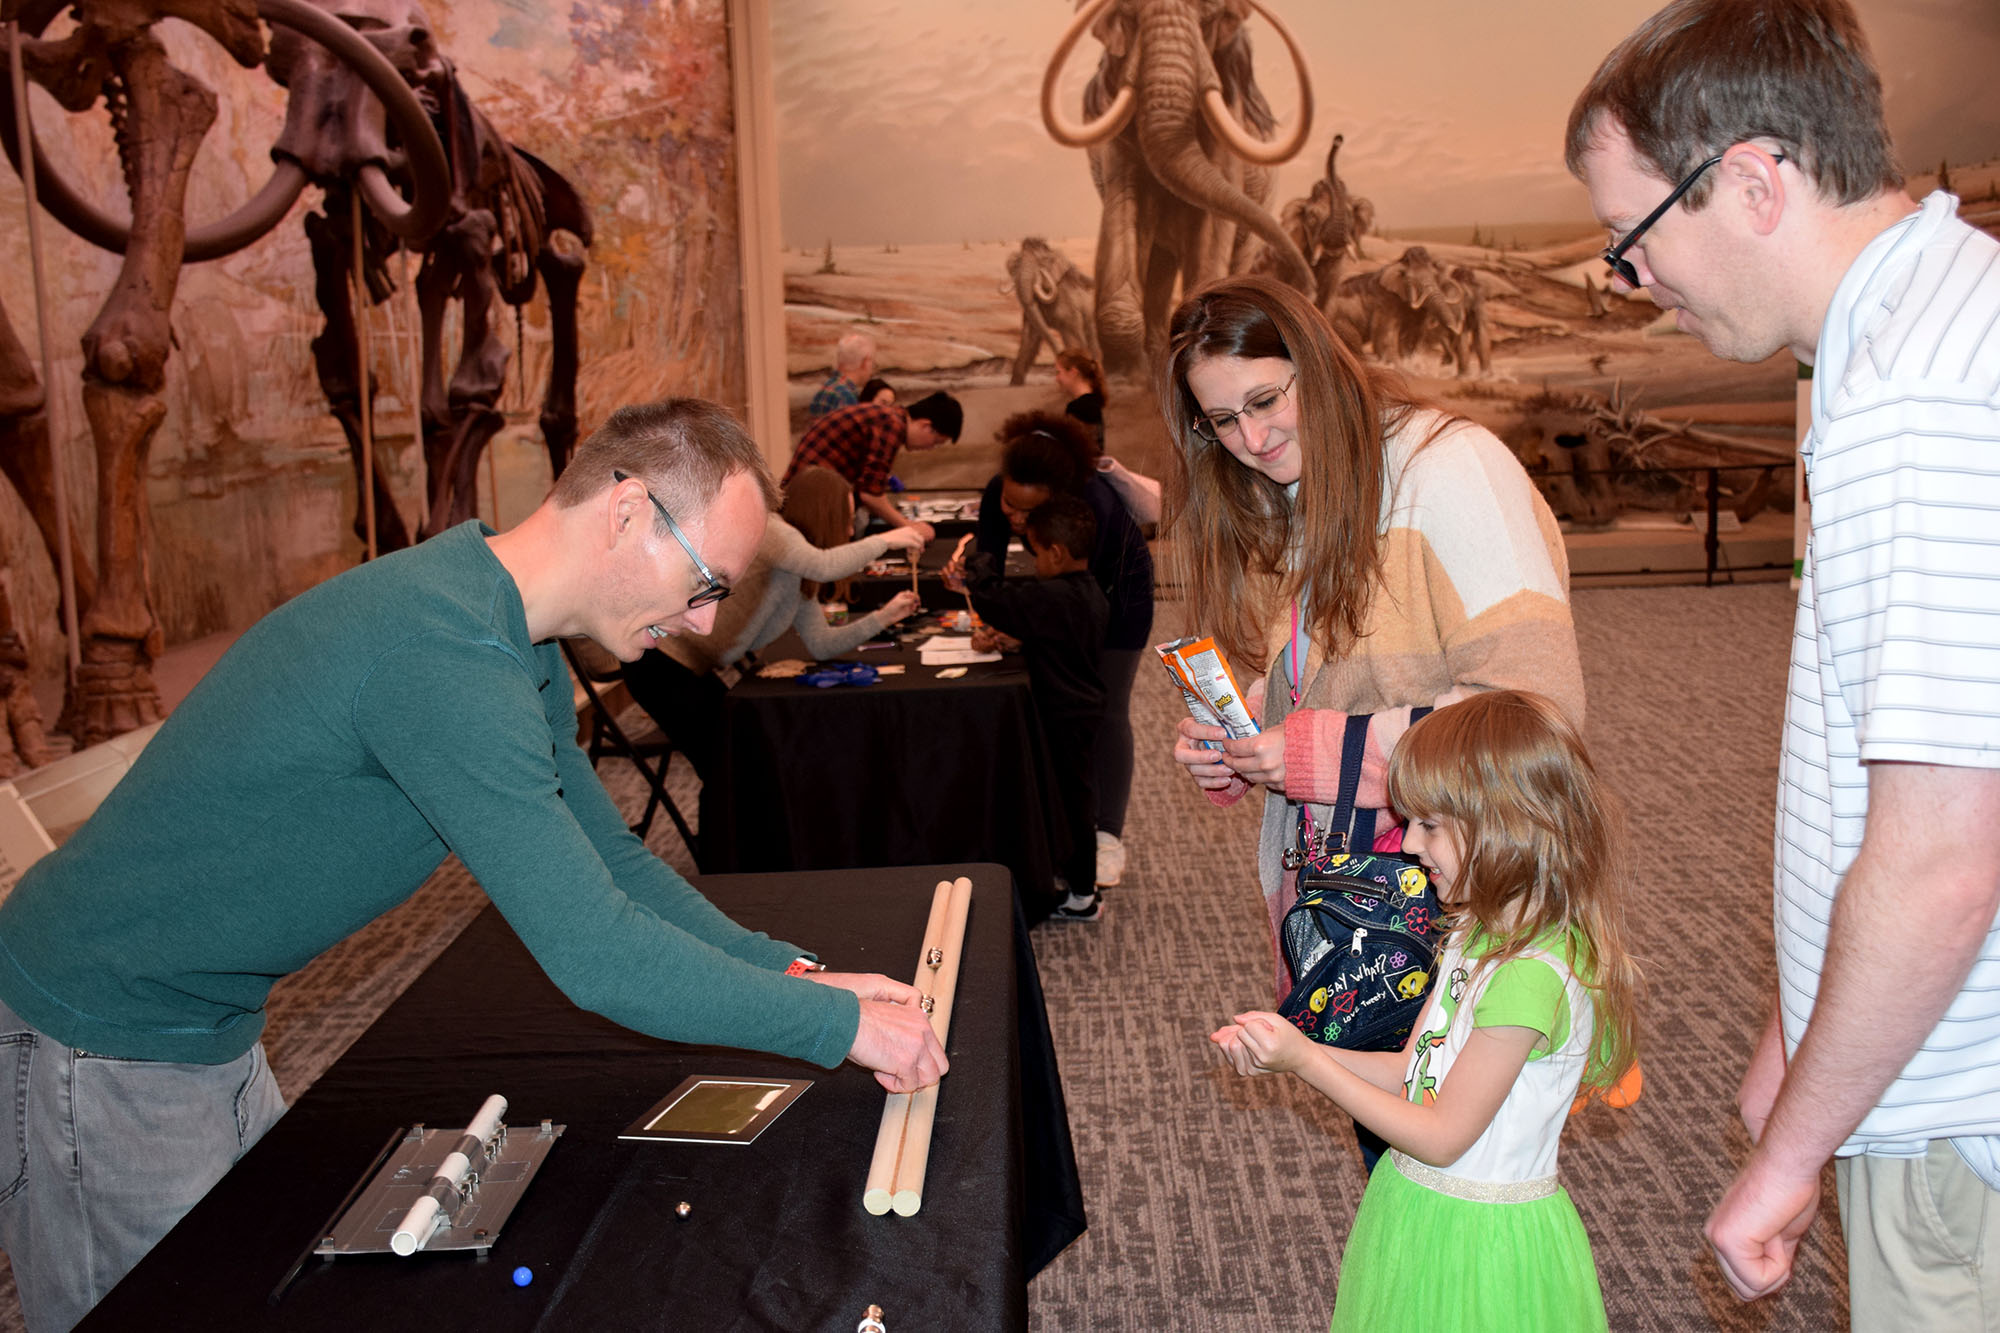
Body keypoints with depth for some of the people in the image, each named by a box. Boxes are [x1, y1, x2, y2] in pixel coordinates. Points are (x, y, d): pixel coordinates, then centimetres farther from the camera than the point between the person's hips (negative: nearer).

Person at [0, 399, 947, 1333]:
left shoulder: (520, 657, 1)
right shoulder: (445, 651, -33)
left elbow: (611, 861, 7)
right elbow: (592, 953, -34)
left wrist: (792, 971, -3)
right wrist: (838, 1023, -23)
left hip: (212, 1028, 9)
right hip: (102, 1039, -9)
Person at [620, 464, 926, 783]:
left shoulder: (800, 581, 12)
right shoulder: (768, 530, -16)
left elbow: (821, 644, 7)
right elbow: (824, 566, -34)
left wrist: (883, 617, 0)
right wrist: (884, 541, -22)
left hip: (694, 668, 10)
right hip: (661, 661, -10)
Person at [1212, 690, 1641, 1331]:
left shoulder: (1532, 976, -28)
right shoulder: (1480, 931, 1)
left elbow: (1441, 1138, -22)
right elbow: (1412, 1073, 5)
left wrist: (1308, 1061, -19)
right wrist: (1286, 1049, -6)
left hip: (1476, 1239, -8)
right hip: (1416, 1204, 8)